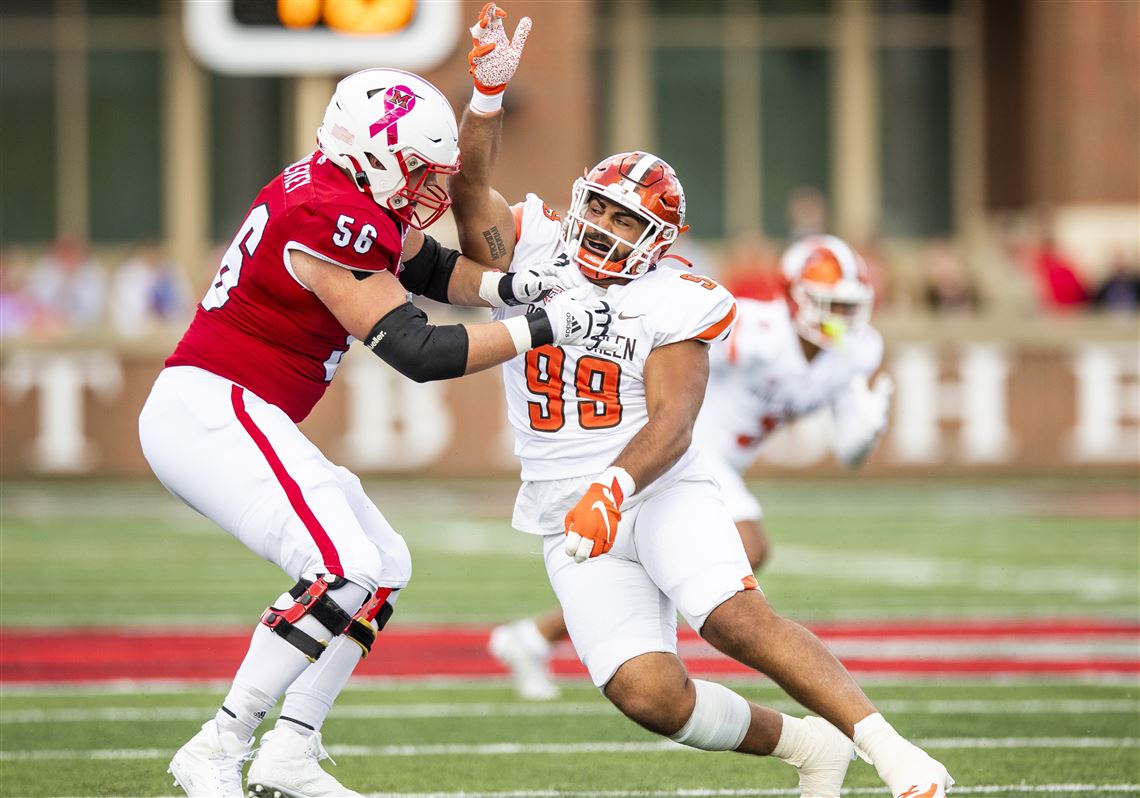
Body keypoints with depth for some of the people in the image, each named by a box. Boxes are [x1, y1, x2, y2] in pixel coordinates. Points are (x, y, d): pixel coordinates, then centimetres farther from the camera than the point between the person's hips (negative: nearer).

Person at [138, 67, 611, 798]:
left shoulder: (339, 187, 10)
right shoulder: (336, 219, -20)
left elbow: (424, 266, 23)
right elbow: (419, 351, -20)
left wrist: (508, 285, 3)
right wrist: (542, 329, -15)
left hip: (211, 417, 11)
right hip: (211, 414, -11)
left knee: (387, 566, 12)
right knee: (344, 571, -21)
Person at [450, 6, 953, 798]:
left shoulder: (672, 306, -5)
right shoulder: (530, 255, 4)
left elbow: (671, 427, -14)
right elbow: (469, 185, -10)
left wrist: (614, 488, -32)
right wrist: (489, 92, -25)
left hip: (661, 493, -2)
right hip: (573, 523, 2)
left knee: (738, 619, -29)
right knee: (651, 695, -16)